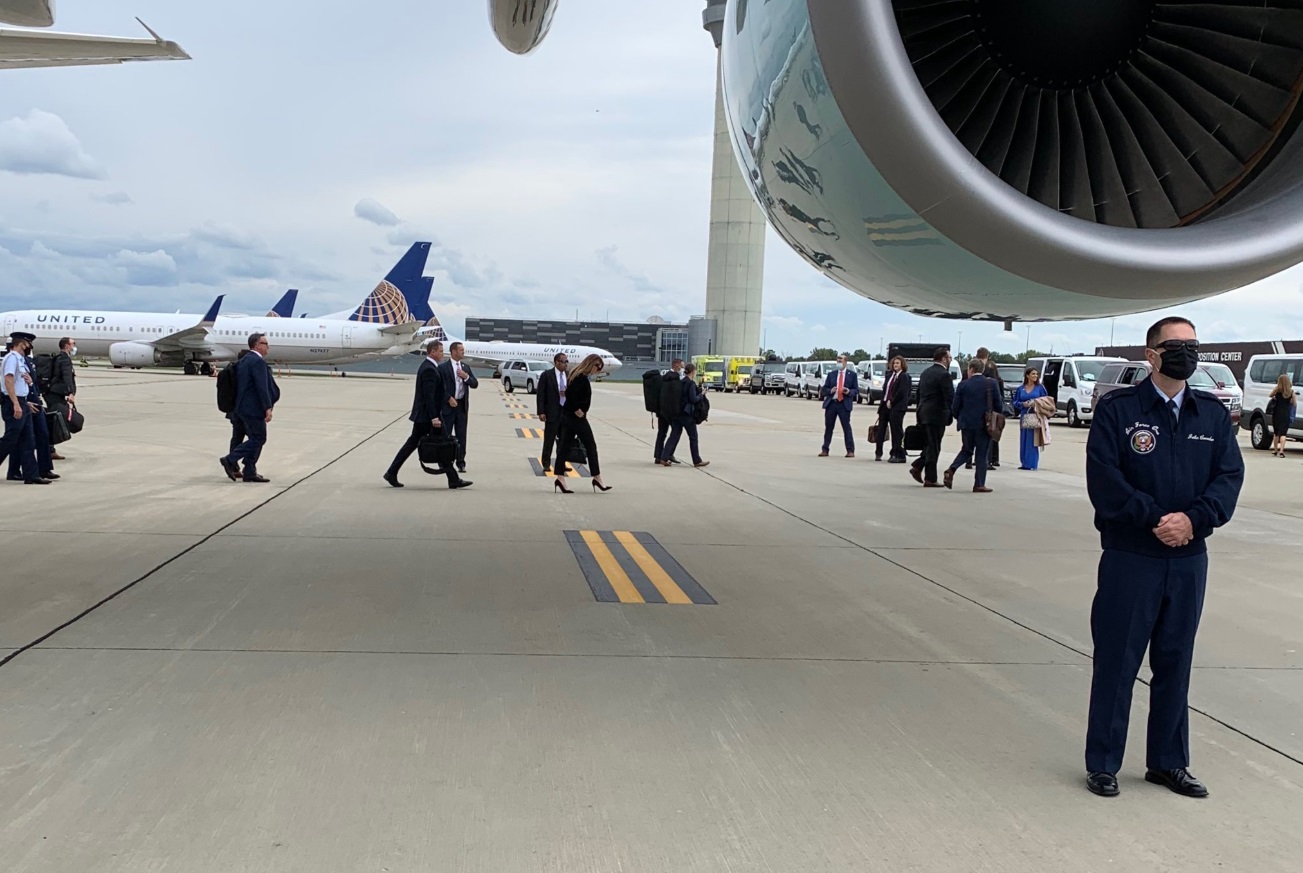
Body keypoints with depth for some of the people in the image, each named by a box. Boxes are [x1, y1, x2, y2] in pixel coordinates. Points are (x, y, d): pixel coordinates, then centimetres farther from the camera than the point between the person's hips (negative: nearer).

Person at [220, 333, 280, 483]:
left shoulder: (244, 360, 16)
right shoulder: (258, 361, -14)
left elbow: (239, 385, 19)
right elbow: (262, 387, -21)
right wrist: (268, 408, -22)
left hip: (244, 407, 10)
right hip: (254, 408, -10)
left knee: (254, 439, 13)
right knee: (258, 439, -3)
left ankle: (250, 472, 13)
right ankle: (231, 460, -5)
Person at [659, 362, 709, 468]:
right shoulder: (691, 383, -13)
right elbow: (693, 399, -18)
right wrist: (701, 395, -1)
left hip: (677, 412, 7)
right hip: (687, 414, -7)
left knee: (674, 435, 7)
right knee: (693, 437, 5)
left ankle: (664, 458, -1)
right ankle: (697, 461, 14)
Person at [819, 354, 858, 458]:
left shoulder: (852, 374, 6)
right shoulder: (831, 374, 13)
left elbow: (856, 390, 5)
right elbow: (824, 389, 11)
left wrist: (849, 391, -16)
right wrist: (830, 390, -10)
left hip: (844, 404, -3)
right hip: (831, 403, 3)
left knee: (846, 427, -3)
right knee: (828, 427, 6)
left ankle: (850, 450, 1)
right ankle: (825, 450, 12)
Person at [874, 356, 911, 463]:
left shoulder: (904, 377, -6)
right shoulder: (890, 376, 16)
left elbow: (901, 392, -14)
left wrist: (891, 402, -12)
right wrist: (886, 401, 5)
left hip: (897, 407, -8)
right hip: (886, 405, 8)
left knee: (896, 431, -6)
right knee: (881, 429, 8)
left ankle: (900, 456, -2)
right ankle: (878, 453, 17)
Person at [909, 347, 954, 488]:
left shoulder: (925, 373, 12)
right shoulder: (944, 375, -14)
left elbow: (919, 393, 17)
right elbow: (950, 397, -16)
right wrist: (951, 414, -6)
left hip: (923, 413, 8)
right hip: (937, 414, -8)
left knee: (930, 444, 19)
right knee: (934, 447, -1)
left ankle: (917, 467, 9)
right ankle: (930, 479, 3)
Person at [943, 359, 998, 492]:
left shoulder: (963, 385, -3)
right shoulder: (992, 384, -4)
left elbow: (956, 407, -1)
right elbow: (999, 405, -2)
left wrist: (960, 419, 17)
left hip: (967, 423, 1)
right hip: (984, 424, -1)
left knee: (967, 450, 18)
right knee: (982, 454, 6)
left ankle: (951, 470, -3)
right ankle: (979, 484, 5)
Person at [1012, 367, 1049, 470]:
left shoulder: (1040, 388, 6)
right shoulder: (1020, 389, 11)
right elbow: (1015, 402, 9)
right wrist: (1023, 404, -10)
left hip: (1036, 417, -3)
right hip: (1024, 416, 3)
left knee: (1032, 441, -7)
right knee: (1024, 441, 3)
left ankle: (1031, 464, -4)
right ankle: (1024, 463, 11)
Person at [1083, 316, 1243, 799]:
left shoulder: (1214, 414, 7)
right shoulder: (1117, 408, -6)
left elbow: (1229, 476, 0)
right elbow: (1103, 479, -13)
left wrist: (1194, 520, -16)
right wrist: (1156, 519, -18)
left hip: (1189, 559, 4)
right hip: (1129, 557, -4)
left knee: (1175, 663, 14)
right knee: (1116, 662, 4)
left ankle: (1168, 762, 29)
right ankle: (1102, 764, 17)